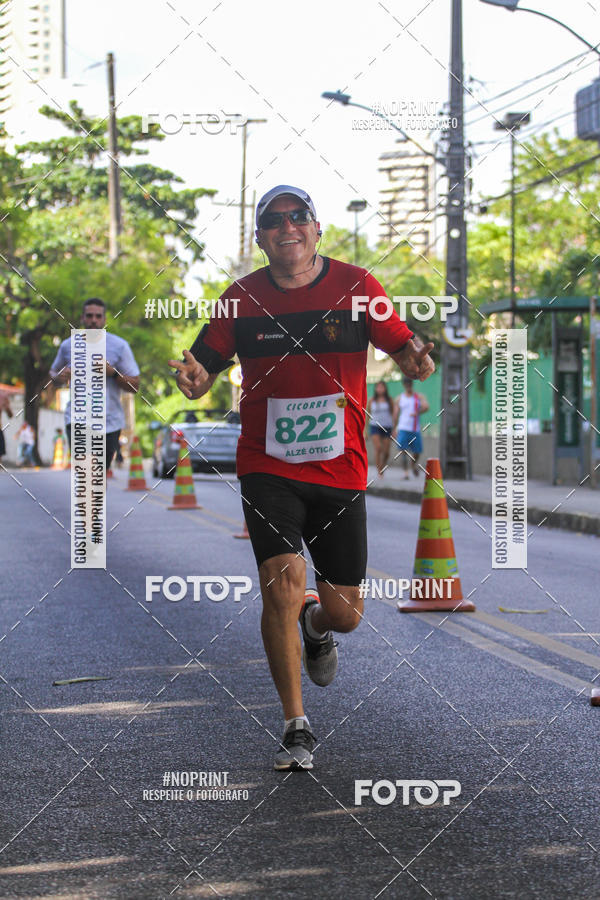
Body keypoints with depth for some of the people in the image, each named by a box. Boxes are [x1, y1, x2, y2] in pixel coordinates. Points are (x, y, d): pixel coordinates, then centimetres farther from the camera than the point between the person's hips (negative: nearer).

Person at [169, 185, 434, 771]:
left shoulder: (356, 287, -1)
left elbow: (401, 346, 1)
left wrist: (416, 359, -23)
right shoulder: (242, 298, 0)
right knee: (282, 581, -19)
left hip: (341, 472, 1)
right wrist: (193, 379, -19)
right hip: (267, 469, -1)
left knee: (343, 612, 4)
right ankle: (295, 728, -4)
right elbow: (204, 369, 5)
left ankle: (314, 626, 45)